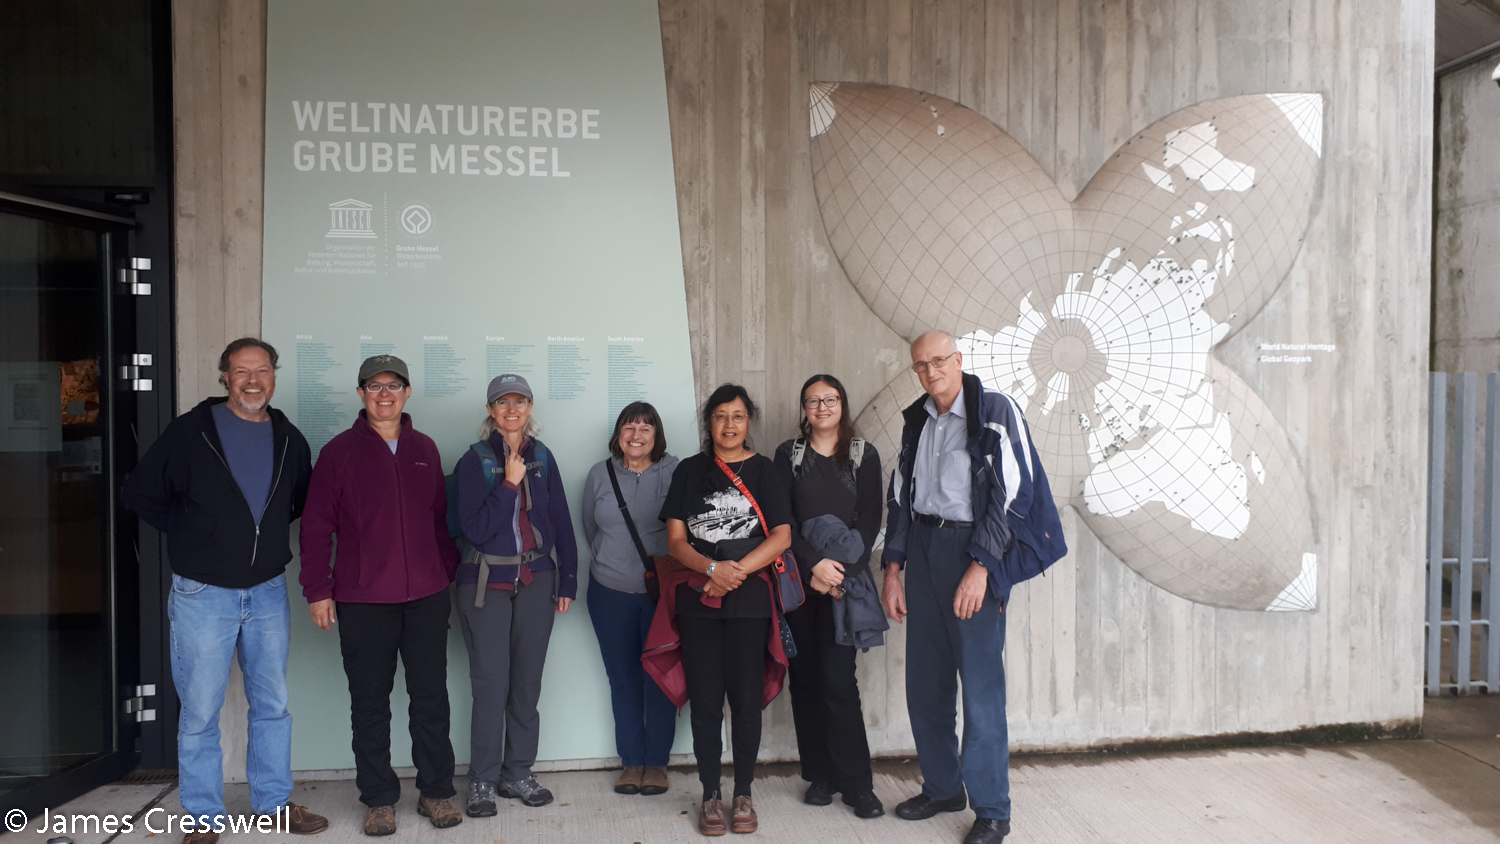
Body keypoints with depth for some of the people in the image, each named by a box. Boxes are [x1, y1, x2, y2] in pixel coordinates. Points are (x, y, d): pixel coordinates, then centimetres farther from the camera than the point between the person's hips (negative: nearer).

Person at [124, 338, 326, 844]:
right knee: (200, 712, 5)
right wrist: (188, 536, -2)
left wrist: (268, 532, 8)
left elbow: (304, 501, 21)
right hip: (203, 593, -3)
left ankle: (274, 801, 26)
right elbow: (140, 494, 0)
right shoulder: (191, 431, -6)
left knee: (272, 704, 12)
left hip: (268, 592, 3)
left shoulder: (288, 439, 5)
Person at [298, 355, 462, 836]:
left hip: (427, 597, 2)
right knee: (370, 702, 6)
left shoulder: (425, 449, 9)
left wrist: (449, 572, 11)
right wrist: (317, 590, -4)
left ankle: (436, 792, 19)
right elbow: (316, 525, 0)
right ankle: (379, 799, 18)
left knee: (431, 697, 7)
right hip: (362, 601, -2)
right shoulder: (340, 452, 1)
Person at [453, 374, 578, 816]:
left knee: (527, 681, 9)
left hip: (536, 581, 3)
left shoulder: (542, 457, 5)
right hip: (486, 584, -3)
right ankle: (483, 780, 13)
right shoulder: (475, 460, -5)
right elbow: (475, 529, -13)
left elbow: (561, 522, 8)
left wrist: (567, 581, 6)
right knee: (491, 683, -1)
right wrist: (508, 483, -18)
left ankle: (518, 773, 22)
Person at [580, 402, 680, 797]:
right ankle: (631, 760, 22)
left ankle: (657, 762, 18)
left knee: (660, 677, 5)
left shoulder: (674, 472, -5)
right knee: (623, 679, 9)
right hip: (611, 592, 3)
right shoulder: (599, 474, 5)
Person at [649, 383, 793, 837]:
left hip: (749, 600, -1)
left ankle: (743, 794, 18)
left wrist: (736, 571, -14)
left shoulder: (762, 469, 4)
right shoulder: (689, 471, 8)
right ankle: (711, 795, 17)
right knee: (705, 701, 4)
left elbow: (781, 536, -3)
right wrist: (713, 568, -15)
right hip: (698, 600, 1)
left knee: (746, 699, 3)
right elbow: (676, 539, 2)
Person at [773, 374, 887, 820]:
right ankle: (820, 776, 14)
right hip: (798, 577, 2)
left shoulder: (864, 456, 6)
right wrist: (814, 562, -12)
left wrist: (838, 572, -10)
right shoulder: (789, 455, 8)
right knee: (805, 677, 4)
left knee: (837, 679, -8)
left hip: (844, 579, -2)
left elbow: (870, 521, 0)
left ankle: (857, 783, 1)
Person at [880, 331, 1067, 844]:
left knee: (981, 683, -4)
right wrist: (894, 567, 11)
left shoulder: (996, 412, -6)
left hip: (972, 550, -6)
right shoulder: (917, 421, 13)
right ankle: (942, 788, 26)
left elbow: (1012, 493, -12)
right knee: (925, 682, 10)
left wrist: (980, 566, -18)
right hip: (922, 549, 6)